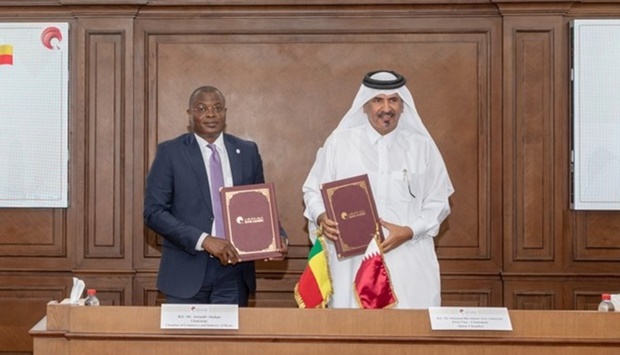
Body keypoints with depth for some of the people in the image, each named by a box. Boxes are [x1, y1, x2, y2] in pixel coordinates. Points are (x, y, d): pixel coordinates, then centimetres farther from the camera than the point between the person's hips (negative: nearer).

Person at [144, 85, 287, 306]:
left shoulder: (247, 152, 8)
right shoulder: (170, 152, -1)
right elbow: (153, 212, -7)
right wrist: (203, 240, -17)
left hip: (234, 273, 2)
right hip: (186, 271, -2)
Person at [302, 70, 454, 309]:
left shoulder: (422, 146, 8)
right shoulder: (339, 142, 6)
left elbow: (438, 201, 8)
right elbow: (313, 190, 10)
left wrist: (409, 231, -8)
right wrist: (321, 218, -11)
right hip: (352, 261, 0)